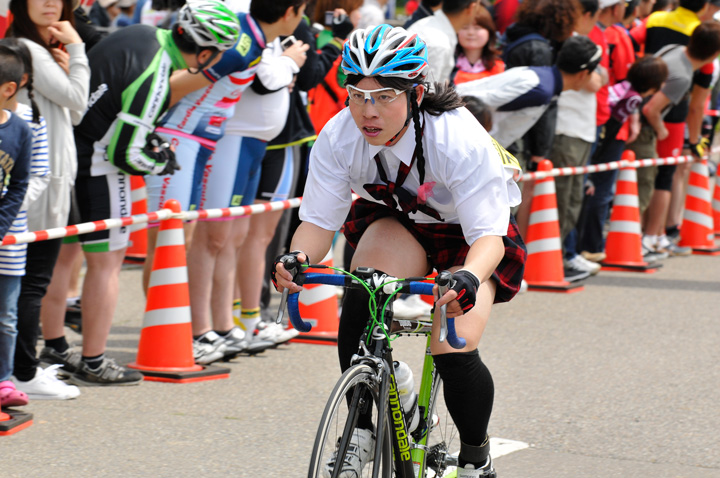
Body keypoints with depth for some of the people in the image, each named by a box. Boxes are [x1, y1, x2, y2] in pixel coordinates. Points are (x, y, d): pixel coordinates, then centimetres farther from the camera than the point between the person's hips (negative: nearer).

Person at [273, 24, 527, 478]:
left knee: (453, 351, -21)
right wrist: (296, 259, -43)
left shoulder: (461, 141, -34)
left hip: (469, 237, -3)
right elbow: (319, 220, -19)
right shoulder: (338, 138, -24)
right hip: (396, 223, 3)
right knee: (360, 301, -30)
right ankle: (362, 431, -16)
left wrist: (469, 277, -59)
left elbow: (488, 234, -36)